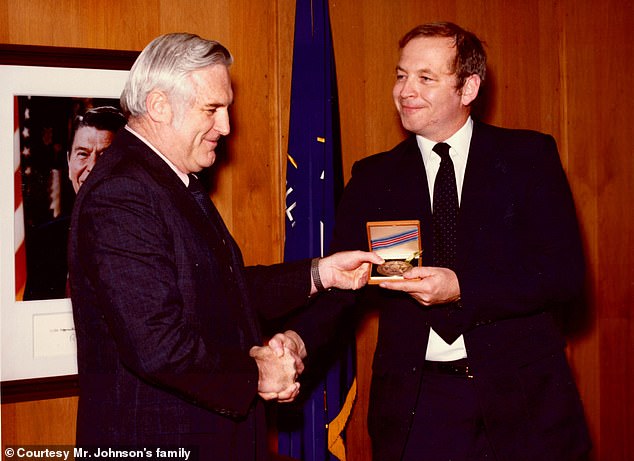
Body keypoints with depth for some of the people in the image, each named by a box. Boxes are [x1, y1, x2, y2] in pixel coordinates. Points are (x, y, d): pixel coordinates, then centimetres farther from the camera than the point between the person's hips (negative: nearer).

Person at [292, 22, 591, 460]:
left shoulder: (529, 157, 0)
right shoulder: (373, 177, 7)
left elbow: (566, 275, -7)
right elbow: (340, 280, -1)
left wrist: (461, 288, -20)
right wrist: (296, 341, -21)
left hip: (521, 400, -1)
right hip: (416, 406, 1)